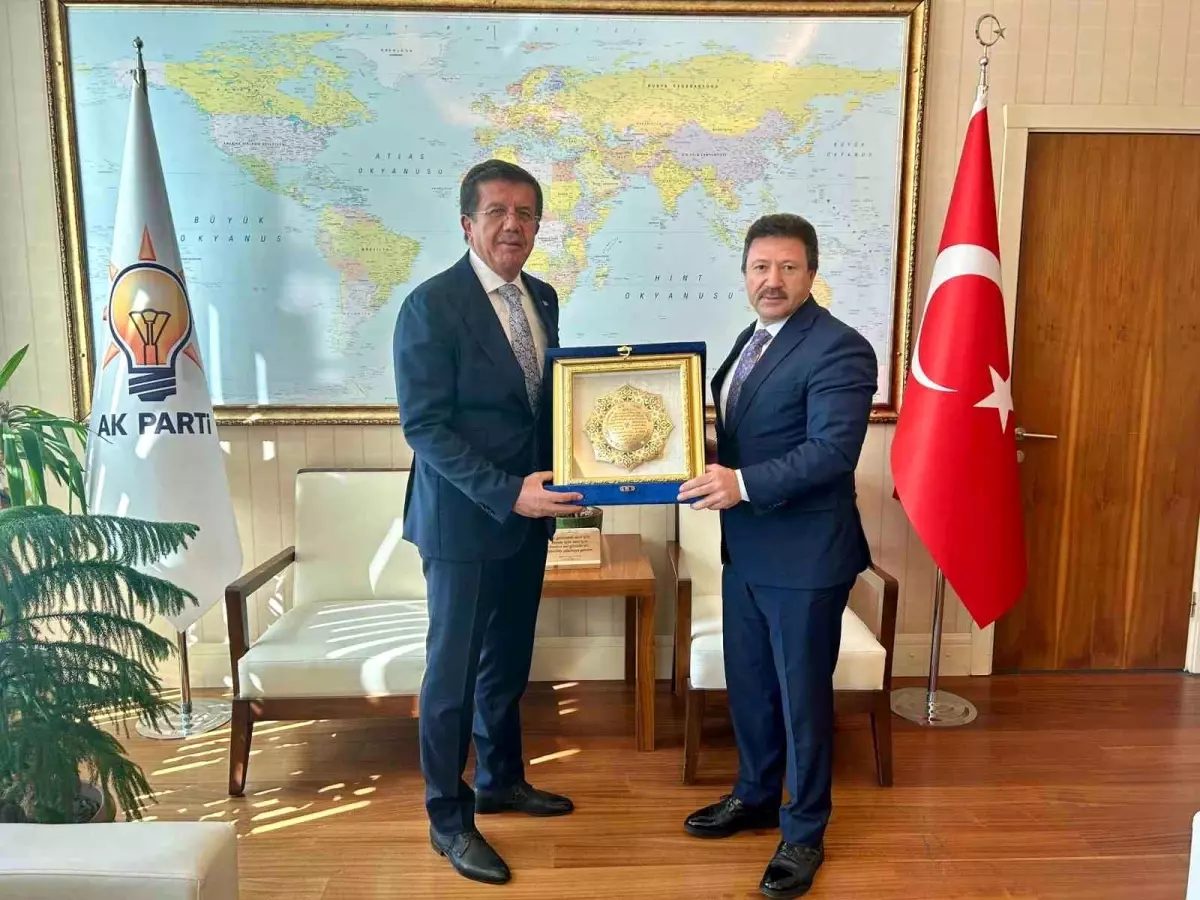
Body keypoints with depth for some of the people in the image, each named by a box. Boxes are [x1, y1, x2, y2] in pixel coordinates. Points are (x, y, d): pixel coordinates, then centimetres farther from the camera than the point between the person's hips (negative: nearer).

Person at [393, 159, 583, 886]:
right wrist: (507, 494, -26)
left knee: (509, 661, 20)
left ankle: (501, 779, 40)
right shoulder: (431, 305, -15)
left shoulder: (542, 298, 8)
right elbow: (424, 426, -19)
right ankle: (448, 818, 25)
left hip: (528, 511, 7)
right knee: (454, 671, 7)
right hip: (465, 518, -7)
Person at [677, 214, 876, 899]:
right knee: (748, 684, 20)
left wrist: (742, 483, -31)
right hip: (745, 547, 8)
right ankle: (755, 797, 41)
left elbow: (832, 451, -25)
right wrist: (714, 473, 0)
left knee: (802, 696, 7)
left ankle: (805, 833, 26)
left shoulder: (839, 348, -16)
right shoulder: (752, 340, 12)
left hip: (804, 554, -8)